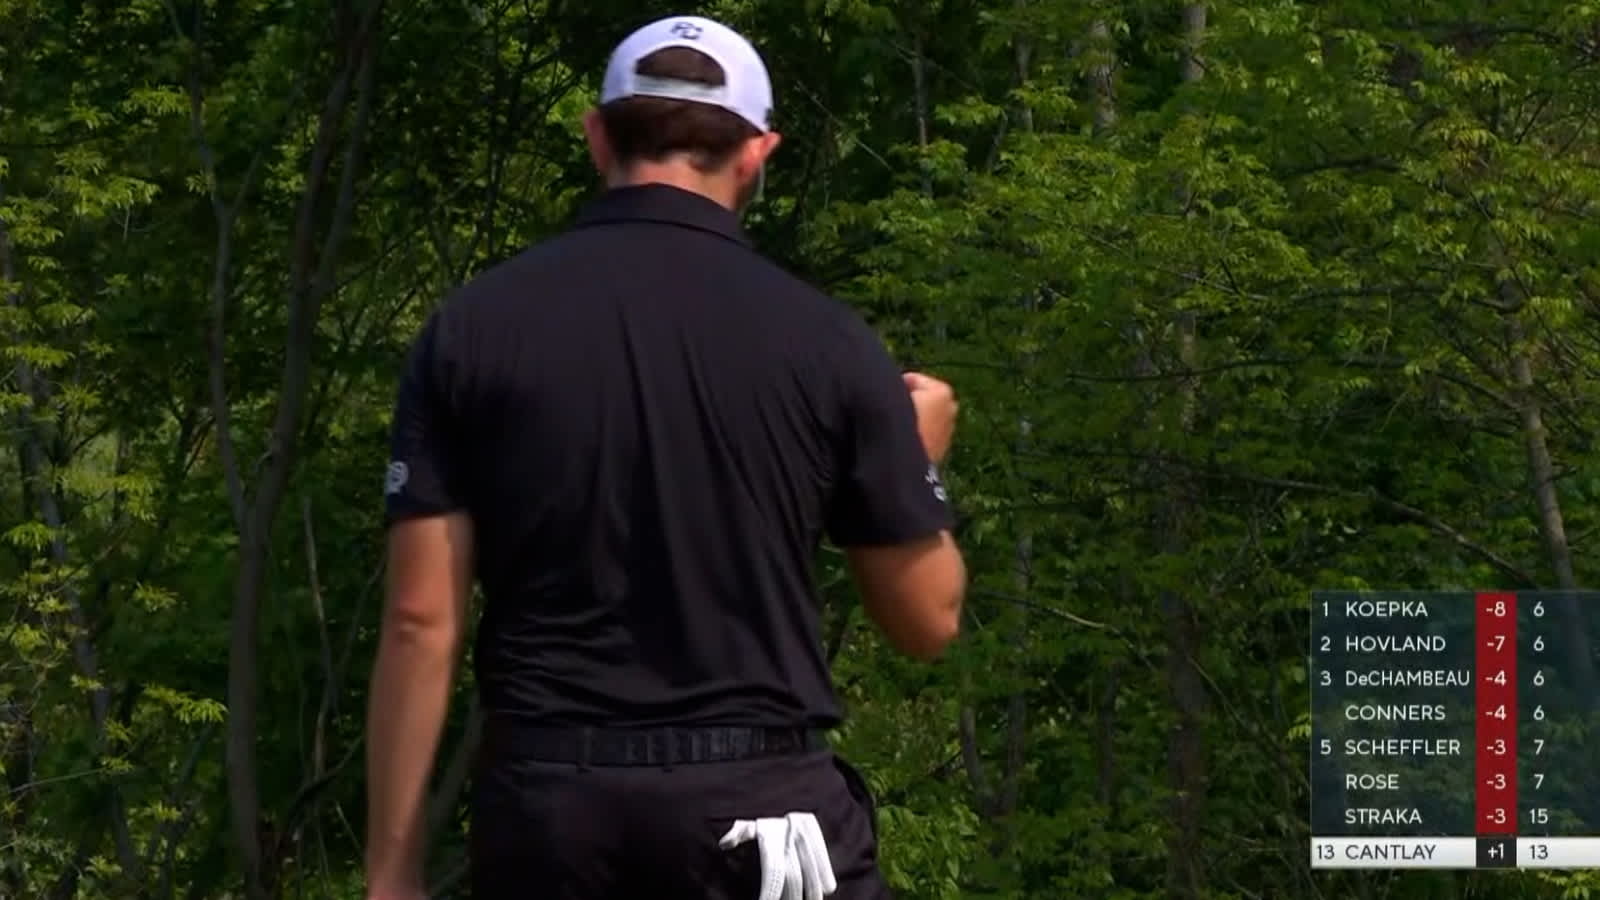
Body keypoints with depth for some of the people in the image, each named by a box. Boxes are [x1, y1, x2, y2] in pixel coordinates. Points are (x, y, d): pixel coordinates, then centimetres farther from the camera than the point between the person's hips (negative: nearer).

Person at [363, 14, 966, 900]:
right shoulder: (823, 341, 0)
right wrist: (921, 453, 27)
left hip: (545, 809, 2)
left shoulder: (472, 328, 1)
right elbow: (928, 618, 7)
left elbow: (420, 618, -2)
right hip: (756, 804, -1)